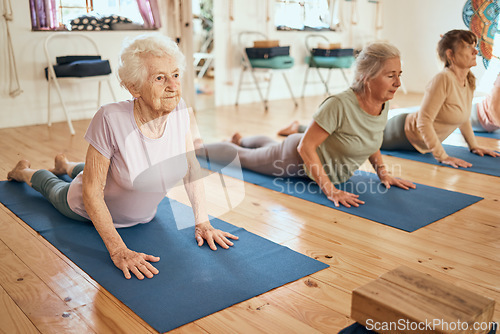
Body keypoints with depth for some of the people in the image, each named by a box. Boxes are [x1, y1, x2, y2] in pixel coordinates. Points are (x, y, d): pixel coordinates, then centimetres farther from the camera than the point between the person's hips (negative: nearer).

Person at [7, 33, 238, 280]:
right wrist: (118, 251, -36)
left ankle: (67, 166, 66)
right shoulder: (111, 120, -41)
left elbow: (191, 167, -12)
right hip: (91, 209, -4)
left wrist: (202, 222, -14)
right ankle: (24, 172, 61)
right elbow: (92, 193, -33)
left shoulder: (179, 110, -27)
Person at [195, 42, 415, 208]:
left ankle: (240, 140, 64)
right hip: (297, 159, -7)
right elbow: (305, 147, -33)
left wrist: (383, 173, -5)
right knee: (242, 156, 17)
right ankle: (197, 147, 42)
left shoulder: (383, 106, -15)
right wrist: (330, 190, -35)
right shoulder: (339, 105, -39)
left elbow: (371, 140, 5)